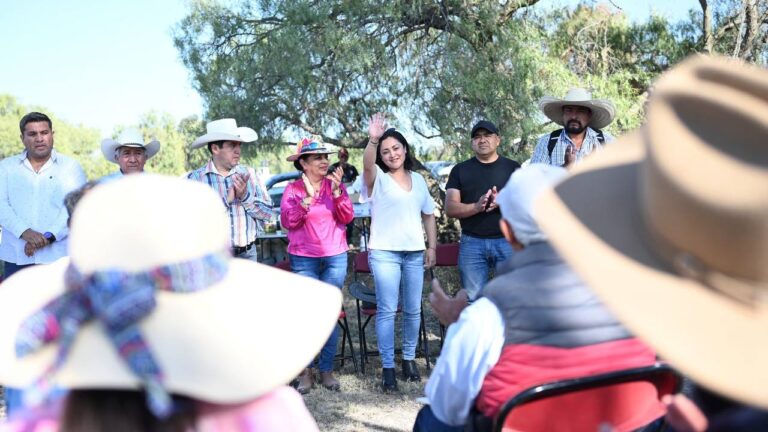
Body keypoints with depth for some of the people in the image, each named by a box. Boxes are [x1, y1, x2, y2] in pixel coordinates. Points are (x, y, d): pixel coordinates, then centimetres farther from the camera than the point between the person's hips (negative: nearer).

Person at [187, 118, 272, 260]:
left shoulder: (250, 174, 7)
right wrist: (226, 200, -16)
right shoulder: (195, 178, -3)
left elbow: (268, 212, 3)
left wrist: (245, 196, -11)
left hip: (247, 254, 3)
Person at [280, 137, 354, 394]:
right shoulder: (293, 189, 1)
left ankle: (327, 370, 13)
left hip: (335, 257, 2)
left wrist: (337, 191, -15)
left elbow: (347, 217, -2)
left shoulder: (336, 185, 6)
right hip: (304, 259, -2)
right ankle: (305, 372, 9)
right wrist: (307, 197, -15)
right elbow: (287, 221, -8)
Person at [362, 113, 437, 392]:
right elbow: (367, 164, -24)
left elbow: (429, 215, 17)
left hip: (415, 253, 4)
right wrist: (373, 140, -42)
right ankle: (387, 367, 0)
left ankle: (409, 359, 24)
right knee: (387, 310, -5)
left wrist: (432, 247, 10)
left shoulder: (418, 180, 13)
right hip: (384, 252, -4)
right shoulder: (378, 179, -1)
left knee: (413, 310, 9)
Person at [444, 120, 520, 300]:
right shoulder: (460, 170, 9)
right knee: (473, 299, 3)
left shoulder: (513, 167, 10)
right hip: (472, 243, 1)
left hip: (508, 241, 0)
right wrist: (477, 207, -18)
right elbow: (450, 208, 1)